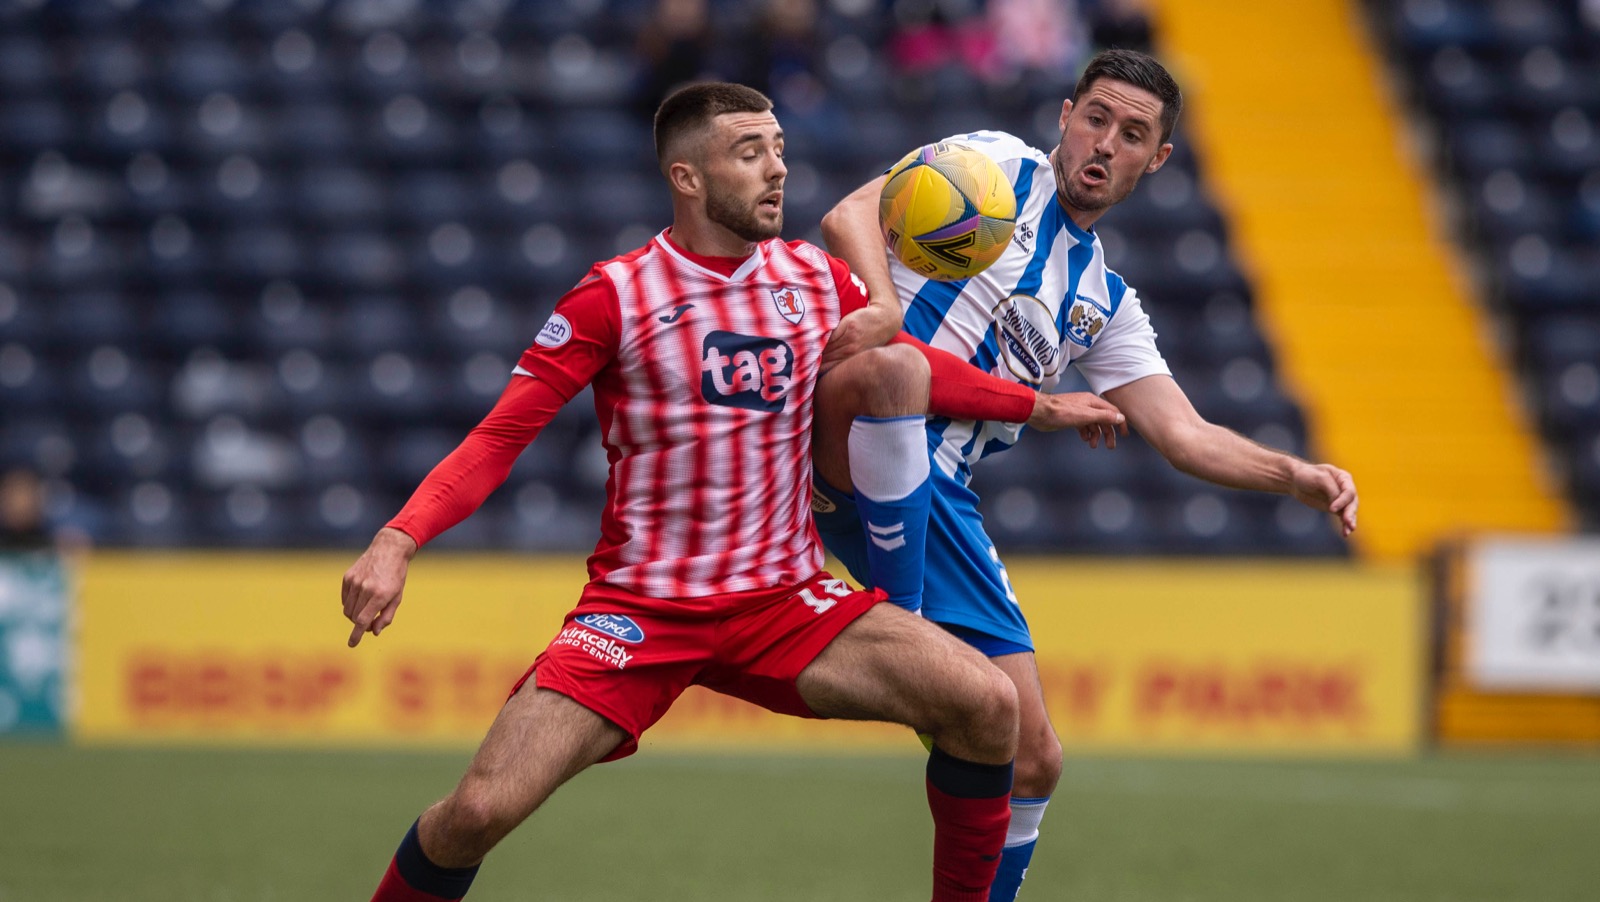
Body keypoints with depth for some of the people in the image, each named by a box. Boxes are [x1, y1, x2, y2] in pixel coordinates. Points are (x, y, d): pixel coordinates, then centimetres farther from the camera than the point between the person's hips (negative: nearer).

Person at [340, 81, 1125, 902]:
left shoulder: (819, 280, 5)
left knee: (986, 704, -17)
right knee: (479, 810, -21)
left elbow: (907, 372, 26)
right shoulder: (615, 296, -8)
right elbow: (498, 438, -9)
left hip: (785, 602, 4)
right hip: (638, 610, -4)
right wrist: (397, 541, -23)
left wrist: (1038, 405, 26)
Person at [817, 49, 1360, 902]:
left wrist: (1297, 476, -1)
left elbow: (1184, 435, 18)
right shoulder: (997, 164, 7)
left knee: (1030, 758, 3)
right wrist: (884, 310, -27)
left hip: (938, 498, 6)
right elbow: (851, 216, -7)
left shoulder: (1105, 303, 24)